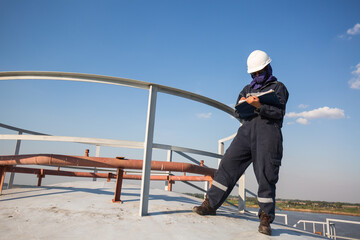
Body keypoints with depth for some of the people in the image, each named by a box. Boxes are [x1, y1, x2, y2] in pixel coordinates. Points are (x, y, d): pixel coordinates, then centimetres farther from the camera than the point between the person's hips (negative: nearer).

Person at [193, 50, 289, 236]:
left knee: (266, 175, -7)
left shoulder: (278, 87, 15)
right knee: (228, 164, -6)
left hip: (268, 130, -4)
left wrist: (259, 106, -15)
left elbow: (279, 112, -1)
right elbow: (237, 113, 20)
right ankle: (211, 204, 1)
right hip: (247, 129, 4)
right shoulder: (247, 89, 28)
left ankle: (266, 218, 3)